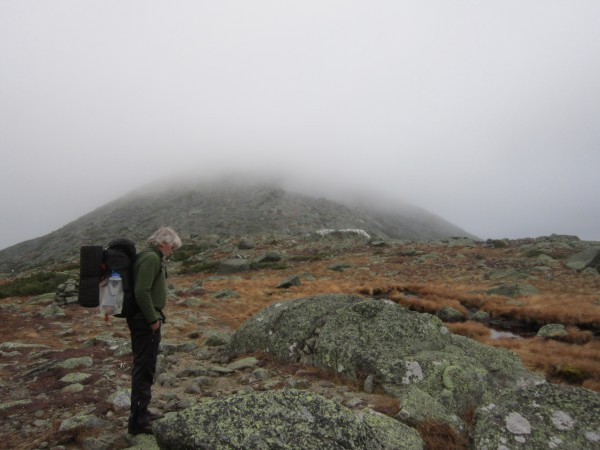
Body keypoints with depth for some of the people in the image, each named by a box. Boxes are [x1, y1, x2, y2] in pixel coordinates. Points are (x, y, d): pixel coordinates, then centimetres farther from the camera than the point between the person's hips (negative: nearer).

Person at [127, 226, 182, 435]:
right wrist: (153, 319, -18)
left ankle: (140, 412, 32)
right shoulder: (151, 258, -18)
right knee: (144, 367, -2)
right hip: (145, 321, -10)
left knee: (143, 366, 19)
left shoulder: (150, 256, 13)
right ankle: (138, 420, 8)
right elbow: (142, 292, -26)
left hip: (143, 319, 10)